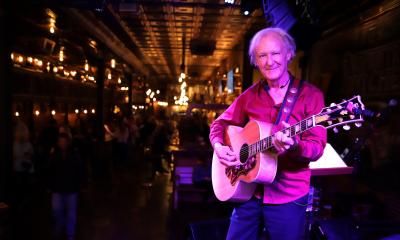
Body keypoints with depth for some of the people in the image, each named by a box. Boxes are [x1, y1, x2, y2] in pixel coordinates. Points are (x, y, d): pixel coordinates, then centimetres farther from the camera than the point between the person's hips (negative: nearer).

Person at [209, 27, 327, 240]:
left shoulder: (310, 95, -8)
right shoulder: (251, 95, 4)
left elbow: (317, 147, -13)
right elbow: (221, 123, 12)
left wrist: (293, 145, -34)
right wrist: (219, 146, -8)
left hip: (288, 197, -3)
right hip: (248, 191, 4)